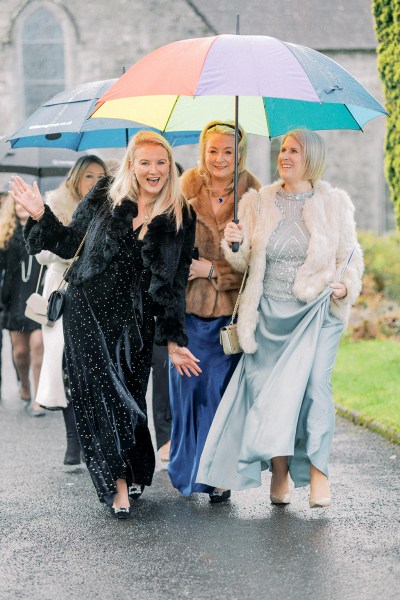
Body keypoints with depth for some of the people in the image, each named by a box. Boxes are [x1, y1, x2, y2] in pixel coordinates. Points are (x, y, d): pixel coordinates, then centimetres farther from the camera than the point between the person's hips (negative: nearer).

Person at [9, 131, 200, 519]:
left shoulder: (180, 218, 2)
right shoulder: (104, 196, 0)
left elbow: (175, 283, 4)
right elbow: (70, 243, 8)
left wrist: (174, 339, 1)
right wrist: (40, 215, -7)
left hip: (135, 321, 1)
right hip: (87, 311, 0)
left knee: (129, 395, 2)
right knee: (99, 393, -5)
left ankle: (129, 475, 21)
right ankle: (117, 482, 1)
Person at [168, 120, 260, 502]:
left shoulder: (251, 193, -1)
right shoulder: (188, 185, 3)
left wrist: (212, 269, -12)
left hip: (231, 308, -1)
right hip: (189, 303, 2)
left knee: (221, 391, -2)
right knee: (187, 388, 5)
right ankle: (186, 469, 23)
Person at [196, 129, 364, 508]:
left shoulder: (334, 203, 1)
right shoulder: (257, 203, 6)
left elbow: (351, 256, 8)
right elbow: (242, 263, 5)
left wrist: (347, 286, -11)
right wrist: (233, 244, -16)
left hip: (317, 310, -2)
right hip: (270, 313, 2)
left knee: (314, 384, -17)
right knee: (268, 389, 0)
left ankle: (317, 473, -11)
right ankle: (279, 474, 13)